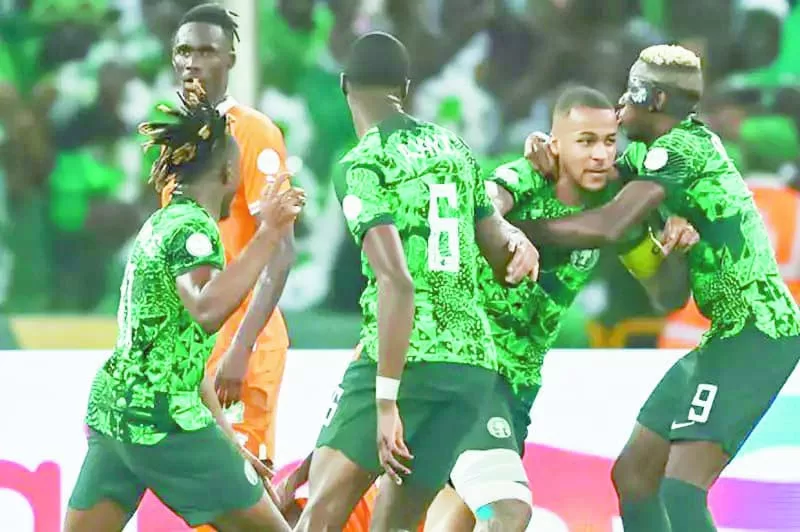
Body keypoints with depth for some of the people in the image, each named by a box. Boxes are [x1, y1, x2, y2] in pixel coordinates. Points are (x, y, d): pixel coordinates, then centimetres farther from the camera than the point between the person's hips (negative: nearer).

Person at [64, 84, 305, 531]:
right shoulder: (192, 228, -10)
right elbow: (207, 311, -33)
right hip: (162, 418, -9)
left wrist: (229, 443, 25)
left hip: (111, 407, 9)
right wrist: (268, 235, -35)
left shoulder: (162, 223, 18)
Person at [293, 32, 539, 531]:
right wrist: (519, 242, 37)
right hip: (475, 363, 7)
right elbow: (504, 255, 18)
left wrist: (386, 400, -18)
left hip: (408, 358, -7)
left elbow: (397, 282, -17)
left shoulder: (364, 166, -6)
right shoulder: (456, 147, 14)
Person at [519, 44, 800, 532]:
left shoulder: (682, 146, -15)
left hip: (758, 331, -10)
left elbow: (607, 227, -24)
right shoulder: (659, 152, 14)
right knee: (632, 475, 11)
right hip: (730, 333, 10)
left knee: (680, 491, -20)